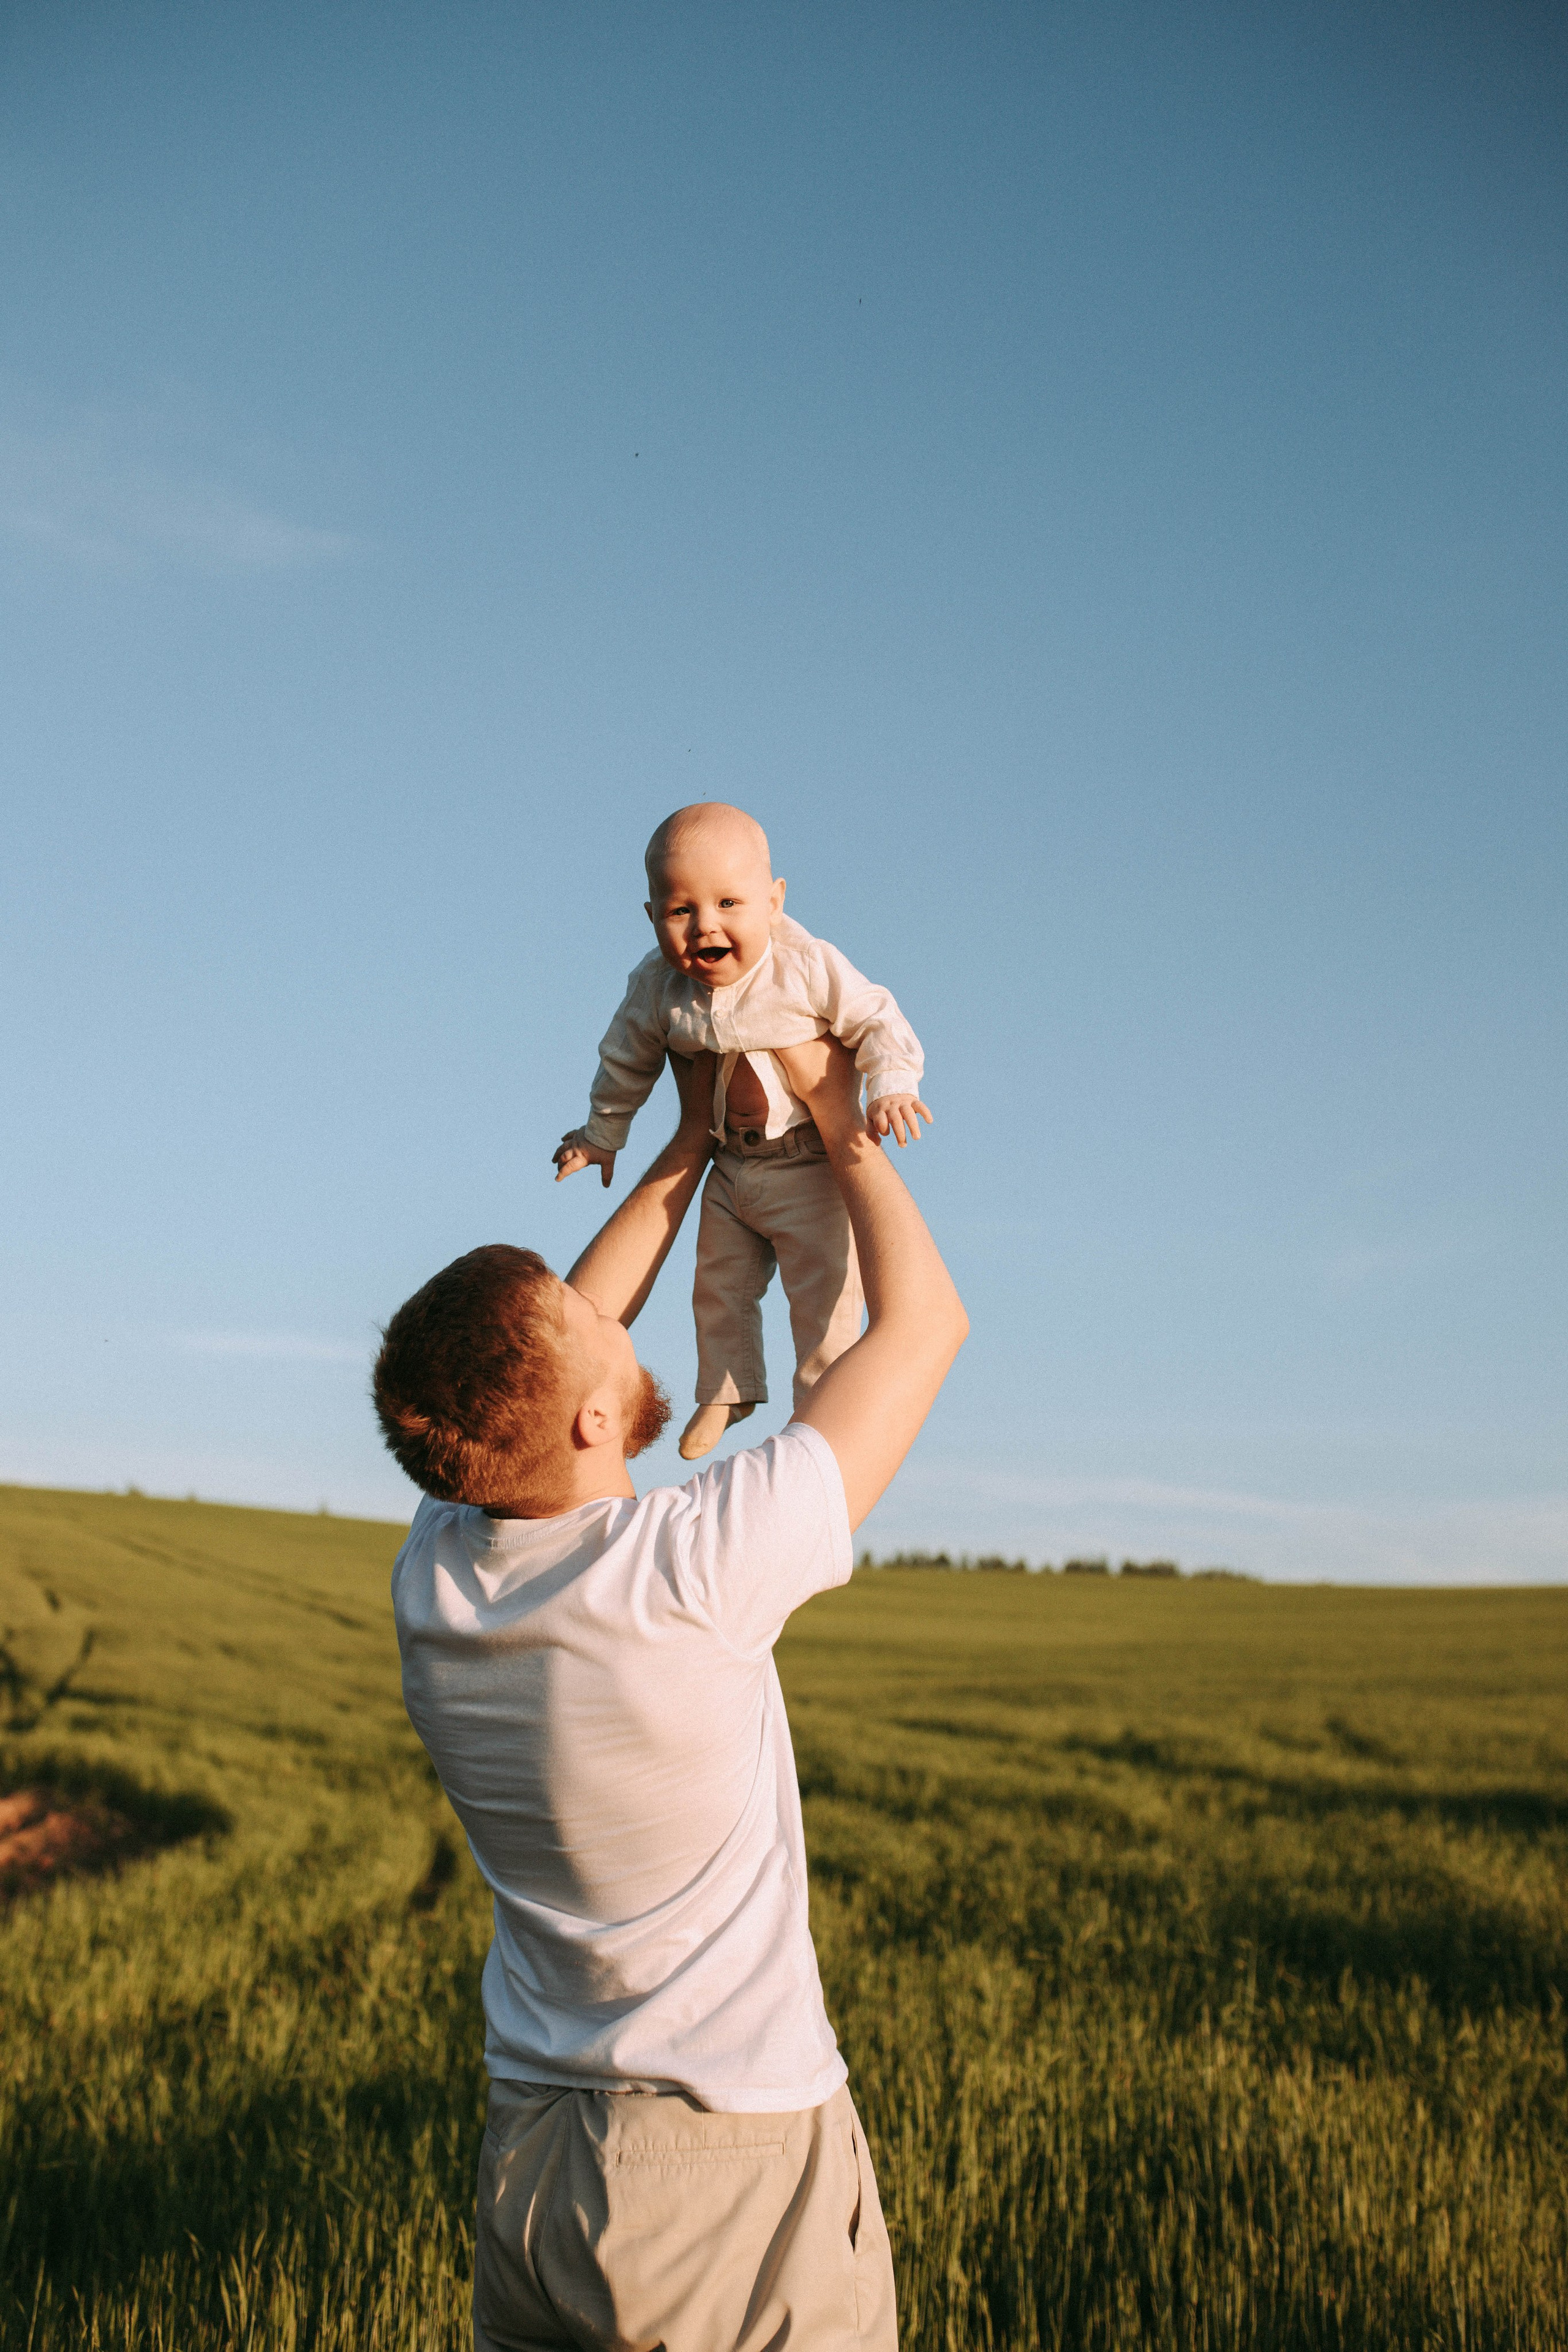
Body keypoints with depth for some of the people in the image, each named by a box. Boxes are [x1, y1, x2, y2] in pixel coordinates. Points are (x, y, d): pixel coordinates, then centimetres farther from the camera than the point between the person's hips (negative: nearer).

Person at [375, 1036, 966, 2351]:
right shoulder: (694, 1568, -25)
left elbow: (559, 1354, 10)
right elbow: (926, 1321, -12)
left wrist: (695, 1140, 14)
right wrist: (840, 1117, 1)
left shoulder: (433, 1577, -9)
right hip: (741, 2161, -5)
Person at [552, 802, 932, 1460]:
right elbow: (627, 1060, 5)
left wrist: (891, 1086, -29)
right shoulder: (656, 988, -13)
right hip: (730, 1167, 4)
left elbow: (875, 1021, -13)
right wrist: (601, 1132, 17)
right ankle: (726, 1392, 40)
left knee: (823, 1293, -3)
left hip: (812, 1165, -4)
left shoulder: (808, 967, -24)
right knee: (719, 1288, 17)